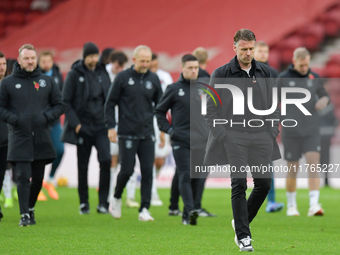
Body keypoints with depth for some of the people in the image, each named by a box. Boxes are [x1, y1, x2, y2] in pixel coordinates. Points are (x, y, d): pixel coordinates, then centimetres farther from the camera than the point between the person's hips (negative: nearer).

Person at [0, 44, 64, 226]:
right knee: (23, 177, -10)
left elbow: (59, 106, 13)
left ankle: (31, 208, 28)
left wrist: (47, 117, -6)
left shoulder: (48, 82, 9)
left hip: (42, 138, 3)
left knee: (38, 178, 9)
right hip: (19, 138, -3)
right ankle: (24, 215, -9)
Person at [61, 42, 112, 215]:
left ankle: (103, 202, -9)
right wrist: (75, 123, -12)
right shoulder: (74, 74, -4)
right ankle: (84, 203, 18)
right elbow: (66, 102, -5)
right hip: (83, 127, -2)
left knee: (106, 160, -15)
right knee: (83, 166, 5)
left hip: (101, 126, 2)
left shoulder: (103, 73, 8)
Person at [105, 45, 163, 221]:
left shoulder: (154, 79, 8)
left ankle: (144, 209, 0)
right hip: (127, 133, -3)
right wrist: (111, 126, -5)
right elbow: (110, 103, 2)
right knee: (127, 170, -5)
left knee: (148, 171, -4)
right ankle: (116, 197, 22)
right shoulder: (123, 78, -2)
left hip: (147, 134, 3)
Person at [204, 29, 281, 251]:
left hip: (261, 136, 4)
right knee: (239, 185, -8)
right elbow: (211, 108, 1)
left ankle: (241, 222, 24)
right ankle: (243, 235, -2)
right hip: (234, 137, -4)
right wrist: (221, 134, -8)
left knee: (264, 183, 2)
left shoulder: (265, 72, 11)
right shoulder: (221, 74, -1)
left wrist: (273, 130, 6)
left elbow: (273, 103, 17)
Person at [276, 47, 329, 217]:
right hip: (291, 131, -1)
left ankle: (314, 206, -20)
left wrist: (324, 101, -6)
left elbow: (324, 95, 18)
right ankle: (291, 206, 21)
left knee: (313, 164, -14)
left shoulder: (314, 78, 5)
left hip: (312, 131, 1)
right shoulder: (283, 79, -1)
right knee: (292, 170, 4)